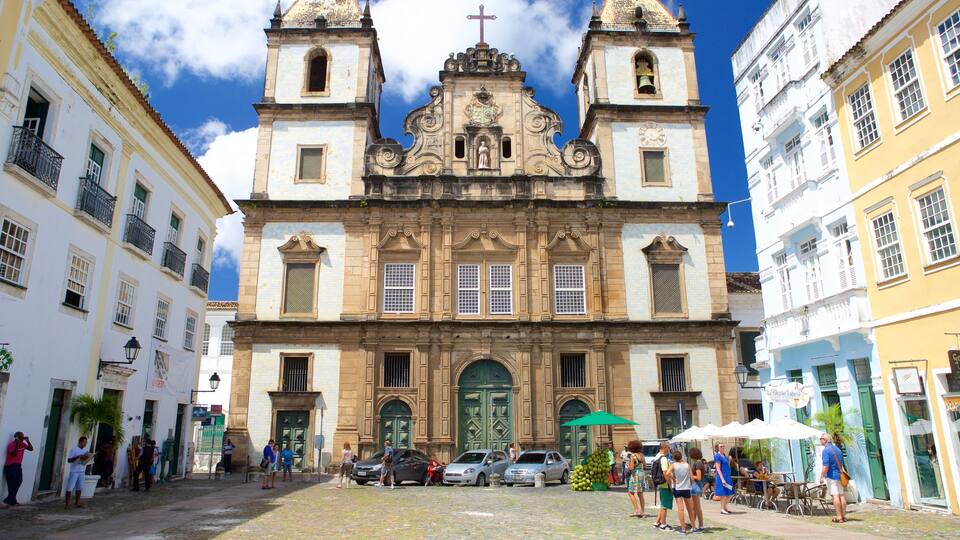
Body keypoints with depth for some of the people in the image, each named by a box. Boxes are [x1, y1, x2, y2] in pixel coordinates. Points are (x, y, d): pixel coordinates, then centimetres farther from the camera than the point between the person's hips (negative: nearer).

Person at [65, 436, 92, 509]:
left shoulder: (85, 450, 11)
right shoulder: (74, 449, -8)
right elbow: (69, 460, -12)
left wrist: (87, 458, -5)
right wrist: (77, 457, -25)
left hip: (82, 472, 6)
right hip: (74, 471, -6)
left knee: (79, 488, 9)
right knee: (70, 488, -2)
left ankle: (77, 503, 17)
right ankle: (67, 504, 3)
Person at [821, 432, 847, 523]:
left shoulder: (826, 450, -13)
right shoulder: (837, 449, 12)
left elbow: (826, 466, -19)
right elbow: (841, 463, 21)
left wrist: (821, 477, -13)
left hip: (831, 475, -8)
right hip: (839, 475, 8)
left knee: (835, 496, -6)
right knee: (841, 495, 9)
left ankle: (839, 517, -5)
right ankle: (844, 516, 13)